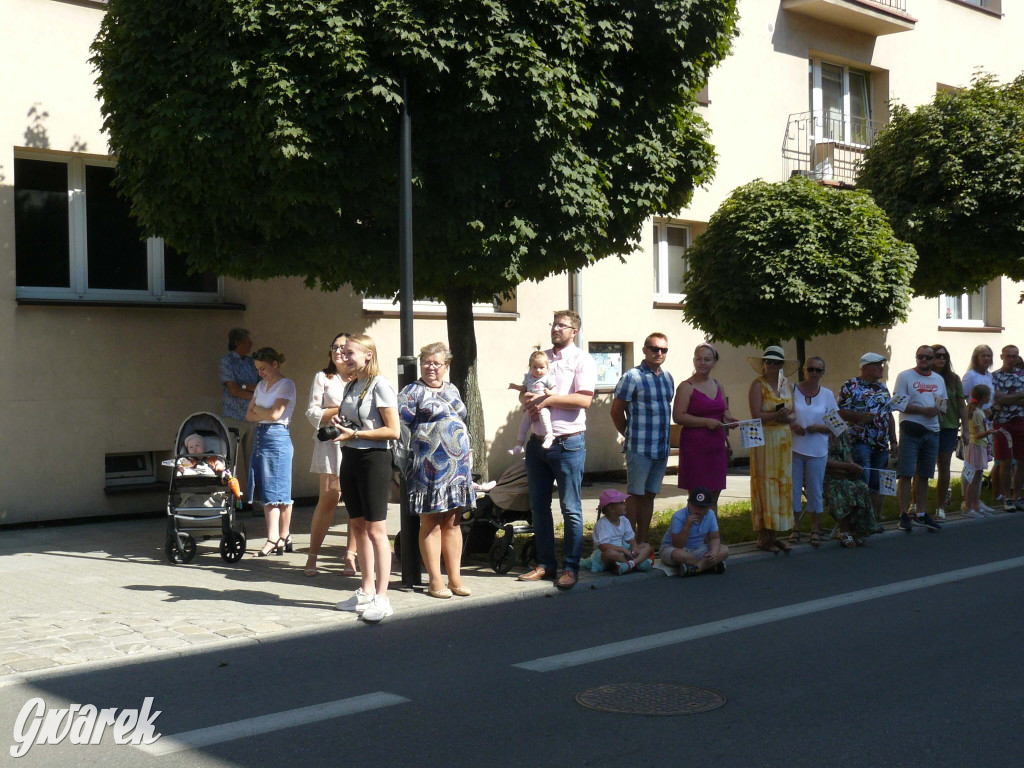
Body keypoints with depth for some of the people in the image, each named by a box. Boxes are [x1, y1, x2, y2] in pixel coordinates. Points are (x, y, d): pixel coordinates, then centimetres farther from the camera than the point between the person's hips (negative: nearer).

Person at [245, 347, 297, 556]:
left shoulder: (286, 385, -5)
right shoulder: (262, 385, 18)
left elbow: (275, 414, -14)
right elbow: (249, 414, 15)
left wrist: (257, 409, 3)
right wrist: (264, 414, -3)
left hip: (277, 438, -8)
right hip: (260, 436, 8)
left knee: (277, 492, -5)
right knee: (266, 493, 3)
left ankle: (274, 540, -2)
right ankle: (283, 538, 3)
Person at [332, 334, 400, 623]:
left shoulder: (380, 385, -12)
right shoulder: (350, 386, 13)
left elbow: (393, 430, -16)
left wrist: (355, 434, -18)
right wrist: (338, 424, 3)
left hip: (374, 458, -8)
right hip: (350, 458, 8)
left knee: (375, 529, -7)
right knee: (357, 526, 12)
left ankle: (382, 598, -4)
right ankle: (366, 592, 22)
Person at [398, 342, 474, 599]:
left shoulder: (452, 390, 17)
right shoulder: (413, 392, -3)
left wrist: (467, 459, 22)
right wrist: (407, 456, -15)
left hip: (458, 466, 6)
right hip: (430, 468, -6)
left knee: (453, 522, 9)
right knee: (431, 524, 0)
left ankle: (455, 577, 15)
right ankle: (435, 580, 7)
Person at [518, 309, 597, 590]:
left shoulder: (582, 360, -4)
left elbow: (584, 399, -16)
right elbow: (525, 392, 20)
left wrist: (548, 399, -16)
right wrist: (526, 397, -4)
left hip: (567, 443, -6)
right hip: (537, 441, 7)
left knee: (570, 509, -1)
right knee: (539, 506, 11)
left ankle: (571, 567, 6)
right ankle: (545, 564, 20)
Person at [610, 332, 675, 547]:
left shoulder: (667, 377, 12)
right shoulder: (632, 377, -9)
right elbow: (616, 412, -6)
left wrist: (665, 438, 15)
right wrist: (631, 436, 2)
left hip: (662, 448, 7)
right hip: (639, 448, -6)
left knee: (649, 495, 11)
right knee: (635, 494, -2)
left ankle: (642, 541, 18)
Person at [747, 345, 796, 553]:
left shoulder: (786, 385, 14)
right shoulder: (758, 385, -5)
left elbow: (793, 413, 14)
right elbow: (756, 416, -14)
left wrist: (787, 416, -7)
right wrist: (777, 415, -24)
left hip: (784, 441, 7)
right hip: (764, 440, -7)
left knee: (782, 486, 6)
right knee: (765, 485, -5)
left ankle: (775, 534, 12)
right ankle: (763, 537, -1)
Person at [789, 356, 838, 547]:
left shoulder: (827, 395, 5)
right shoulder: (792, 390, 2)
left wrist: (819, 427, -12)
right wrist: (792, 426, -14)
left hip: (817, 450, 1)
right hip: (794, 447, -1)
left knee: (815, 491, 5)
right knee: (793, 489, 2)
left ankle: (815, 530, 16)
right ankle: (794, 528, 13)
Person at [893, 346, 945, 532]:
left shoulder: (939, 379, 16)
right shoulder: (905, 376, -2)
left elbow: (944, 403, 19)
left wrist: (939, 409, -5)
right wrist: (923, 410, -18)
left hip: (932, 431, 5)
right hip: (911, 430, -5)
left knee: (923, 475, 11)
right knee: (906, 474, -6)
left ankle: (921, 515, 19)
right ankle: (904, 515, -2)